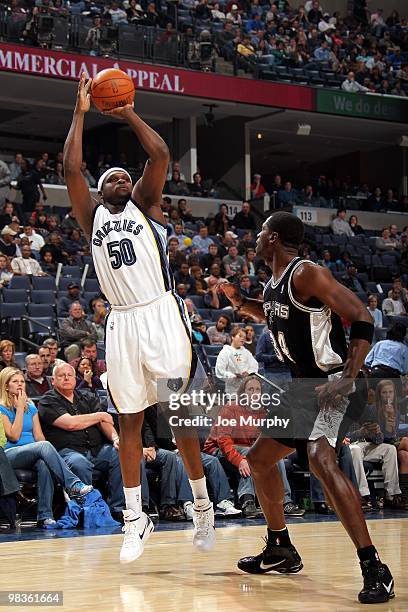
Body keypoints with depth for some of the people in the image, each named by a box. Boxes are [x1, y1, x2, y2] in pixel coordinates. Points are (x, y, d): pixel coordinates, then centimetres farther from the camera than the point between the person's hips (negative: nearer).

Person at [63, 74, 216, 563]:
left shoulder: (145, 206, 11)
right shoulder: (93, 216, 15)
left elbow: (160, 154, 0)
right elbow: (71, 167, 5)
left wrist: (128, 113, 7)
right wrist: (81, 112, 8)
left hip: (161, 314, -2)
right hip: (122, 322, 2)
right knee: (129, 421, 6)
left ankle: (202, 505, 13)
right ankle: (135, 519, 12)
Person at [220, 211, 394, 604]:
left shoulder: (306, 274, -18)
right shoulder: (273, 283, 10)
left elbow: (361, 320, -22)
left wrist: (348, 377, -32)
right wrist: (240, 302, 17)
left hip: (330, 383, -11)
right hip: (301, 385, 11)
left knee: (321, 460, -30)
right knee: (259, 458, 18)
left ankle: (374, 570, -30)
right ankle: (280, 550, 33)